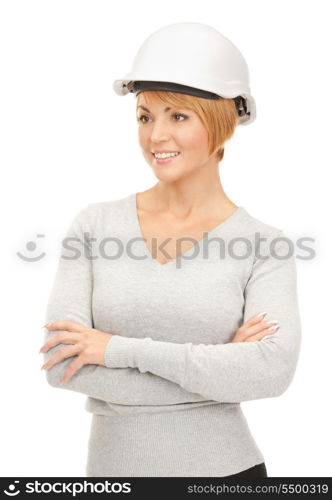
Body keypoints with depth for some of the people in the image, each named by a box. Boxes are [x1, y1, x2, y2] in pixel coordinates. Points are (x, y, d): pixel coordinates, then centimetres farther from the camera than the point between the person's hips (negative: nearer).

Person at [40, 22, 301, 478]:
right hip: (113, 464, 2)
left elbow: (274, 369, -21)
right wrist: (215, 372, -16)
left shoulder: (263, 245, -7)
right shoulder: (94, 226, -5)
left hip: (224, 466, -1)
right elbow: (62, 363, -13)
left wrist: (121, 349, -21)